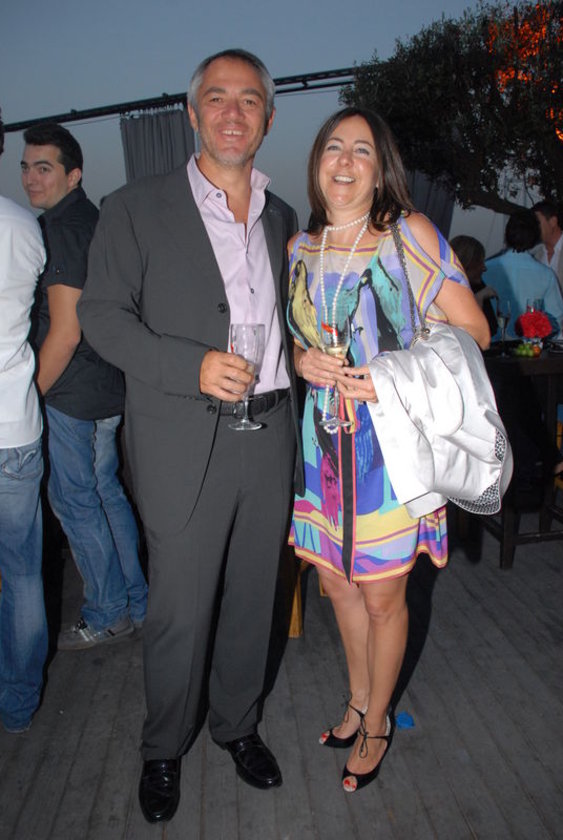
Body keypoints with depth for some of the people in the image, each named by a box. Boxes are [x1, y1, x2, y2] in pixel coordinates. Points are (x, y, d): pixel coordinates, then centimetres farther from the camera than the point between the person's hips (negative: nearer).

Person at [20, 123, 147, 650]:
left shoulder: (60, 229, -16)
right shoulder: (91, 220, 14)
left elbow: (65, 332, -21)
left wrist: (33, 393, -10)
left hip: (72, 393, -9)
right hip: (108, 388, 9)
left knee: (73, 499, 4)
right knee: (105, 492, 17)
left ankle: (108, 614, 17)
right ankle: (138, 603, 29)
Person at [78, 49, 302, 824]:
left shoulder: (282, 218, 14)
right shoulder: (136, 209, -1)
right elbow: (102, 315, -6)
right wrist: (194, 366, -18)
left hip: (270, 436, 5)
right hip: (185, 444, -4)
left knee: (252, 596, 16)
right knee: (180, 609, 4)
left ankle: (238, 725, 39)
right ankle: (164, 750, 30)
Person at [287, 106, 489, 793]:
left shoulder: (410, 233, -6)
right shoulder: (300, 247, 7)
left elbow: (472, 329, -6)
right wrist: (300, 360, -5)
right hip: (326, 438, 4)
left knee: (381, 597, 7)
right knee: (338, 582, 16)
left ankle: (377, 722, 34)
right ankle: (359, 702, 42)